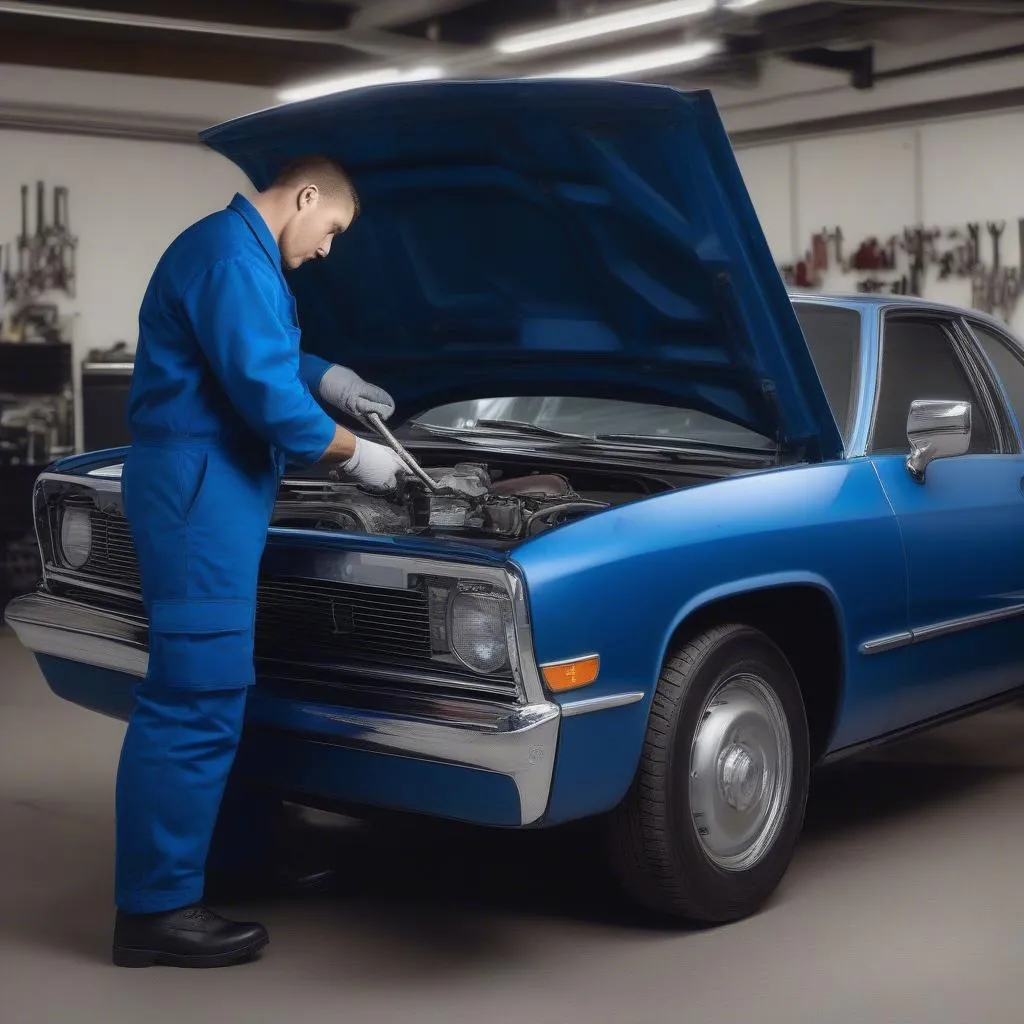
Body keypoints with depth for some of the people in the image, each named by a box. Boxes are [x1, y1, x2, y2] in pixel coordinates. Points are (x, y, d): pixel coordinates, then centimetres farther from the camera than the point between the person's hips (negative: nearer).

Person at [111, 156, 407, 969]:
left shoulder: (236, 251, 19)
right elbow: (265, 393, -20)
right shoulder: (233, 257, -15)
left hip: (207, 489, 12)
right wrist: (354, 456, -8)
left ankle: (236, 845, 33)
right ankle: (156, 909, -6)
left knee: (216, 682, 19)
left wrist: (324, 377, 21)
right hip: (199, 490, -12)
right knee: (194, 693, -10)